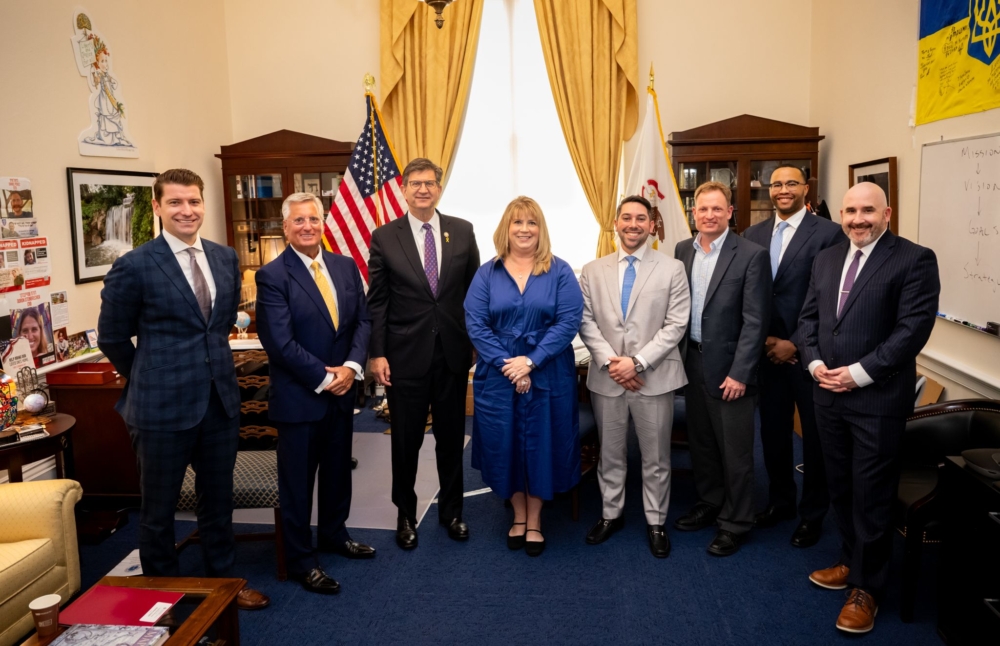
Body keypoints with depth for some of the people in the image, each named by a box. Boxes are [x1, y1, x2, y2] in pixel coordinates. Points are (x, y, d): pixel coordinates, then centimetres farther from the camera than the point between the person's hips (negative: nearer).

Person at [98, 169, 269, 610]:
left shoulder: (226, 259, 5)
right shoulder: (134, 266, -11)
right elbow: (112, 338, -2)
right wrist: (153, 380, 7)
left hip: (221, 399, 5)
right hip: (164, 406, -5)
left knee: (218, 500, 18)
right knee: (159, 508, 12)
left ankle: (223, 582, 37)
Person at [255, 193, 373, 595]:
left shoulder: (346, 267, 5)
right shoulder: (272, 276, -12)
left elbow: (362, 320, 4)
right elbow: (280, 342, -18)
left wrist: (351, 366, -11)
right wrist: (324, 377, -17)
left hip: (342, 391, 6)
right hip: (298, 397, -6)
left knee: (338, 471, 20)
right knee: (298, 482, 8)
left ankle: (334, 535, 41)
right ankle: (300, 560, 23)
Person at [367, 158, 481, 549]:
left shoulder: (462, 231, 2)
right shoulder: (384, 237, -2)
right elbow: (376, 302, -2)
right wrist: (377, 354, -7)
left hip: (453, 354, 2)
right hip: (405, 355, -1)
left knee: (451, 437, 14)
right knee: (406, 441, 10)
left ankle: (451, 510, 33)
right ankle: (406, 514, 30)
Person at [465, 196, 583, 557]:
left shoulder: (559, 272, -1)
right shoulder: (487, 274, 3)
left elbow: (569, 321, -9)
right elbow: (475, 324, -4)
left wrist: (530, 360, -17)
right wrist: (507, 364, -15)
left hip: (548, 375, -1)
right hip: (497, 376, 1)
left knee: (541, 444, 7)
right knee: (504, 445, 9)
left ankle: (535, 521, 26)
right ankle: (519, 515, 30)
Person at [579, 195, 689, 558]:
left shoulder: (672, 269, 0)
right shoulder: (592, 271, 6)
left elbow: (676, 325, -7)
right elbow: (586, 322, 2)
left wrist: (637, 362, -15)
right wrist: (609, 361, -12)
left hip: (654, 377, -2)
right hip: (606, 377, 2)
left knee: (656, 458, 9)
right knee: (610, 454, 14)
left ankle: (656, 522, 25)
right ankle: (611, 514, 31)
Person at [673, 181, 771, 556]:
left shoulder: (751, 255, -11)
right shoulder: (682, 251, 5)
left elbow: (755, 321, -13)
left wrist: (739, 373, -17)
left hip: (729, 368, -5)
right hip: (693, 363, 5)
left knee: (735, 451, 6)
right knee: (701, 443, 18)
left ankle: (735, 522, 22)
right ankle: (709, 504, 37)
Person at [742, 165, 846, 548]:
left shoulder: (829, 234, -8)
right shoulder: (753, 235, 7)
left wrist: (797, 344, -13)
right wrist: (764, 339, -5)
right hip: (767, 352, 4)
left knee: (815, 437, 9)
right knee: (772, 433, 14)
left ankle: (812, 514, 26)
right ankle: (779, 501, 33)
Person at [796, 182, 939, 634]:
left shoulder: (915, 260, -8)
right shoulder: (826, 258, 11)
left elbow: (913, 328, -15)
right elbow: (808, 316, 12)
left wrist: (860, 373, -18)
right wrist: (815, 363, -5)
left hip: (878, 399, -6)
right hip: (828, 393, 6)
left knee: (871, 495, 5)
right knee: (840, 488, 17)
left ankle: (867, 588, 20)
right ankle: (851, 562, 36)